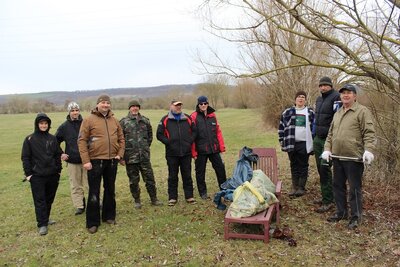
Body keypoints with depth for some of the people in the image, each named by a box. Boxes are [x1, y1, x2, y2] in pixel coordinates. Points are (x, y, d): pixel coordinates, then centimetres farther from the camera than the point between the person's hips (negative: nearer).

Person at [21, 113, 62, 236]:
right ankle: (42, 224, 2)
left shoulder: (52, 138, 7)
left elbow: (58, 155, 11)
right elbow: (25, 157, -2)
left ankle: (45, 218, 27)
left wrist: (58, 170, 7)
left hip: (52, 175, 3)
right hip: (37, 176, -3)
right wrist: (28, 173, -7)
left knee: (49, 199, 12)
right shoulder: (29, 139, -2)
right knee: (39, 200, -2)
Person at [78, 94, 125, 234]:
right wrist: (86, 160, -14)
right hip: (95, 161, -4)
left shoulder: (115, 121, 8)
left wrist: (120, 154, 2)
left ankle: (109, 216, 30)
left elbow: (121, 139, 14)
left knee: (110, 190, 15)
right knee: (94, 192, 2)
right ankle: (92, 222, 14)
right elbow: (82, 140, -9)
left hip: (112, 161, 5)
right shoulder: (89, 120, -6)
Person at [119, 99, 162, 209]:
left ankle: (154, 199, 18)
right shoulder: (124, 122, -1)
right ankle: (137, 201, 22)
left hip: (144, 156, 2)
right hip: (130, 156, -2)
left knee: (150, 178, 6)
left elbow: (150, 135, 22)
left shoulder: (145, 120, 9)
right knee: (133, 180, 8)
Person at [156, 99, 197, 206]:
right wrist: (168, 142, -9)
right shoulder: (165, 120, 0)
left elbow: (194, 131, 13)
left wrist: (190, 141, 0)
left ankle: (189, 196, 18)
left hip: (186, 153, 2)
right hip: (172, 153, -2)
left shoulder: (187, 118, 7)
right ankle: (172, 197, 16)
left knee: (187, 175, 9)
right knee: (172, 176, 7)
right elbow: (159, 134, 0)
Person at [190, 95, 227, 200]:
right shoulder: (194, 117, -5)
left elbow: (218, 131, 11)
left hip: (214, 149, 4)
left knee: (220, 168, 7)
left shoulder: (212, 115, 8)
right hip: (201, 150, -3)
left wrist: (222, 146, 6)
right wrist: (193, 152, -11)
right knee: (200, 171, 7)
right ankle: (203, 192, 22)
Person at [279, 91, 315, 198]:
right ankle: (294, 187, 16)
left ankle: (301, 187, 14)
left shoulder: (310, 113, 6)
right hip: (291, 144, 1)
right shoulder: (287, 112, 7)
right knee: (294, 166, 8)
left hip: (305, 144, -1)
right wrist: (282, 141, 4)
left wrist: (314, 142, 0)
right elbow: (281, 127, 9)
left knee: (303, 166, 5)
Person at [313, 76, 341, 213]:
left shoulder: (336, 97, -11)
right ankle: (325, 196, 24)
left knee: (325, 169, -8)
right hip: (318, 138, 8)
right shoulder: (319, 99, 16)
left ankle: (328, 201, 0)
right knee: (320, 169, 13)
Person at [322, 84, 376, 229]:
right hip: (337, 157, 7)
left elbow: (369, 133, -13)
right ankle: (341, 212, 29)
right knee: (338, 185, 15)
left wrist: (368, 150, -24)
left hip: (354, 158, -7)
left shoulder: (362, 111, -5)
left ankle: (355, 217, 14)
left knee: (354, 188, 1)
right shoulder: (337, 114, 17)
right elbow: (330, 134, 19)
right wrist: (327, 149, 8)